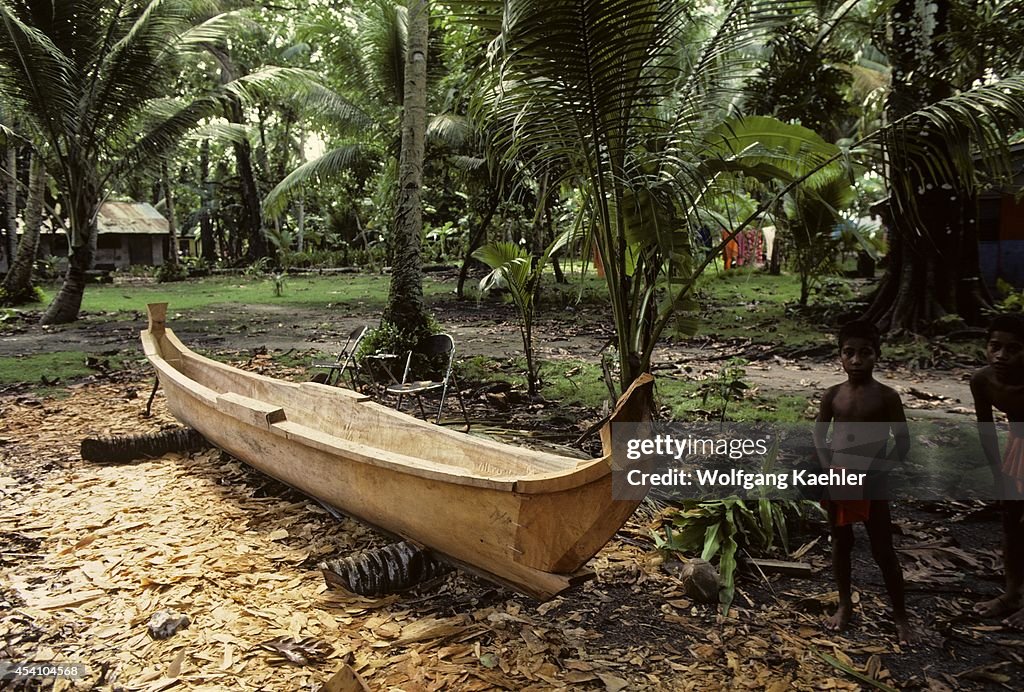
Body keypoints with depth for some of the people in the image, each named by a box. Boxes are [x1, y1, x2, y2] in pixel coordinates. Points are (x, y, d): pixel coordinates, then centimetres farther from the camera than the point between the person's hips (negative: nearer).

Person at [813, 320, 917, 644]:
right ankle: (845, 604, 32)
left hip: (872, 483, -3)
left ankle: (901, 617, 20)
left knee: (883, 551, 6)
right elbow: (818, 437, 6)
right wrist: (828, 469, -8)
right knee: (841, 545, 15)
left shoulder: (886, 396, -9)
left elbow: (903, 443, -4)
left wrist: (880, 470, -13)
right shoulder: (832, 395, -1)